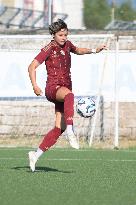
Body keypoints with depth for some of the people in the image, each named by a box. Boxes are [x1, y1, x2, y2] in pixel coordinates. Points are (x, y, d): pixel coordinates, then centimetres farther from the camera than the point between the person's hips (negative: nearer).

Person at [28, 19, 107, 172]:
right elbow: (32, 67, -8)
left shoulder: (67, 45, 13)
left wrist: (94, 50, 21)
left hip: (65, 88, 7)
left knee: (59, 128, -2)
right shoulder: (49, 49, -6)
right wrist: (34, 85, -22)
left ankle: (36, 155, 9)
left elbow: (77, 50, 36)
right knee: (69, 95, -43)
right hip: (53, 87, -7)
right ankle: (70, 132, -56)